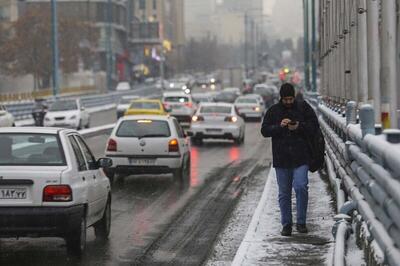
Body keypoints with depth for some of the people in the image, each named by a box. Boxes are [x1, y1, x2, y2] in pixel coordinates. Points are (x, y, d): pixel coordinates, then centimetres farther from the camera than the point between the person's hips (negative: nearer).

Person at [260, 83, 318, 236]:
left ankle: (301, 222, -3)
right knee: (284, 193, 7)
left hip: (301, 157, -2)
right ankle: (286, 224, 15)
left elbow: (314, 125, 2)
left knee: (301, 187, -15)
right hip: (281, 159, 2)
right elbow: (264, 130, 1)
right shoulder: (273, 111, 6)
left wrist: (299, 127, -15)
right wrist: (279, 126, -15)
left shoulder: (303, 107, 4)